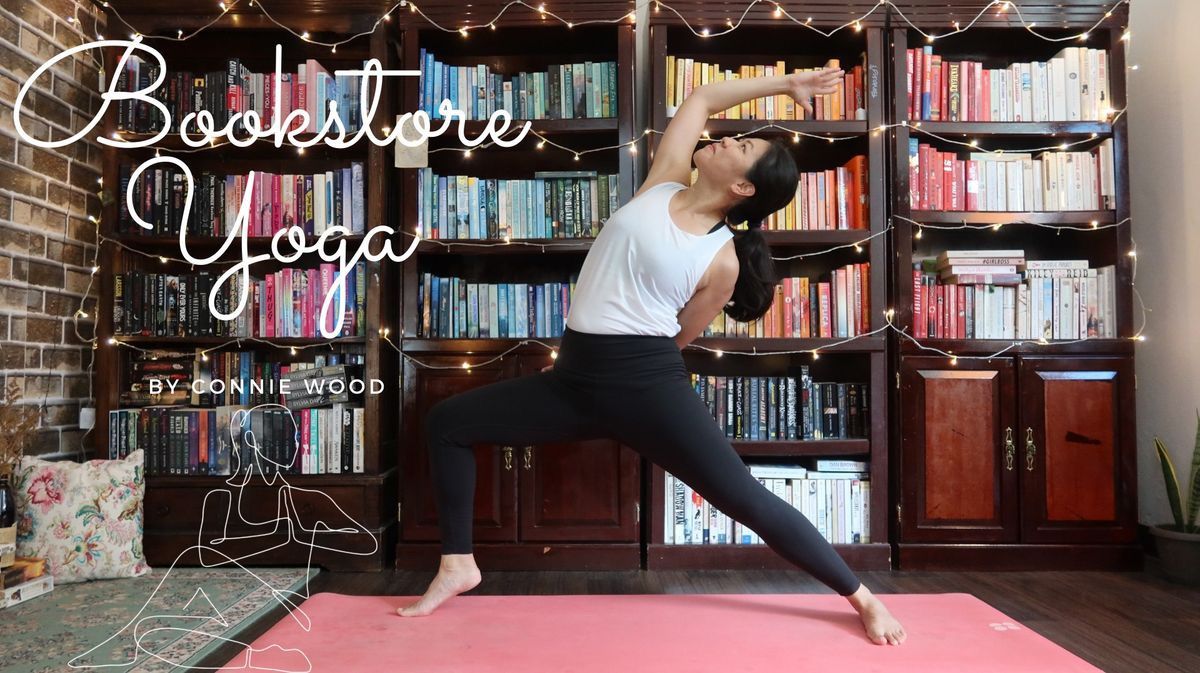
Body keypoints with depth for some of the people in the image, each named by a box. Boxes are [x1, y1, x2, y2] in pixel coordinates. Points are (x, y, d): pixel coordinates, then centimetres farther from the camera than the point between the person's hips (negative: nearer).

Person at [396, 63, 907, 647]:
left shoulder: (722, 260, -5)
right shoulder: (663, 184, 8)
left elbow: (677, 339, 4)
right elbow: (700, 98, 17)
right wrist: (783, 83, 25)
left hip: (646, 384, -6)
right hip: (577, 378, 6)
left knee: (744, 497, -5)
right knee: (447, 422, 5)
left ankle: (863, 598, 16)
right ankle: (458, 564, 18)